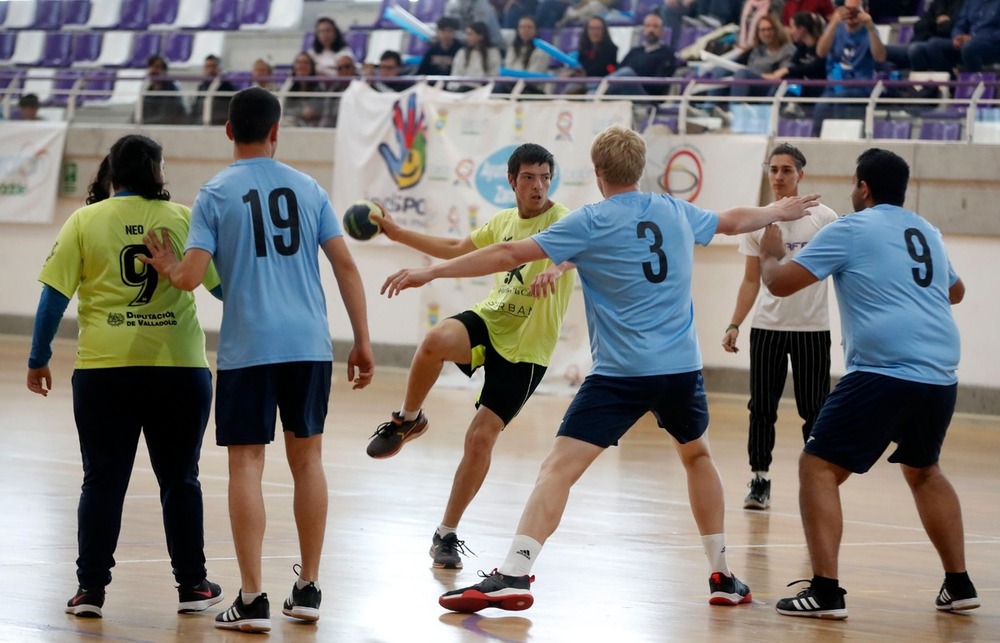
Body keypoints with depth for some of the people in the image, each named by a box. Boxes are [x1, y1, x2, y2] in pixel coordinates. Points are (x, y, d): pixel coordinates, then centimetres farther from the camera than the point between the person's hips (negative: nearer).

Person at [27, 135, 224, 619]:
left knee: (102, 480, 7)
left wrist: (38, 360, 8)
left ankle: (90, 589, 7)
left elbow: (54, 296, -1)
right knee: (180, 480, 12)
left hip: (104, 368, 0)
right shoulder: (184, 218, 2)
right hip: (179, 367, 0)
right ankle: (192, 586, 17)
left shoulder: (84, 222, 1)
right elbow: (222, 283, 10)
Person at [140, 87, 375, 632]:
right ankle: (307, 590, 19)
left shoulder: (215, 194, -1)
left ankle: (252, 599, -3)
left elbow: (189, 278, -9)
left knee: (246, 464, 1)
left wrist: (164, 264, 14)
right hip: (309, 344, 3)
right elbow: (345, 266, 6)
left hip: (247, 348, -3)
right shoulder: (307, 188, 8)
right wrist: (362, 342, 11)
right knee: (307, 457, 14)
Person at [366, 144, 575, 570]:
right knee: (436, 341, -32)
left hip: (525, 348, -4)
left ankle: (447, 535, 8)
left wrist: (553, 269, -59)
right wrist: (397, 234, 26)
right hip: (489, 320, 4)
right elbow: (457, 251, 28)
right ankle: (408, 420, -4)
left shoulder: (561, 219, -10)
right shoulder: (504, 221, 11)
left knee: (481, 438, -8)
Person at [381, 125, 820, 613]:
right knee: (697, 455, 29)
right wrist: (779, 211, 53)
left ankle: (513, 575, -26)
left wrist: (431, 272, -2)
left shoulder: (590, 222, -3)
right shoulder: (676, 211, 12)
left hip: (621, 371, -5)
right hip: (682, 368, 5)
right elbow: (732, 221, 32)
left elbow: (510, 254, -7)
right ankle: (723, 577, 31)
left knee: (558, 468, -11)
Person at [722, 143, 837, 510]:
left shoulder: (824, 219, -2)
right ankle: (759, 481, 8)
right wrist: (735, 325, 2)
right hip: (767, 328, 2)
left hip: (812, 328, -2)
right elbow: (751, 281, 11)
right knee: (761, 408, 2)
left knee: (814, 411, 1)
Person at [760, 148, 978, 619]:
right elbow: (956, 292, 39)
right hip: (940, 377, 7)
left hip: (884, 372, -7)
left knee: (818, 468, 0)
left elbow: (780, 282, -1)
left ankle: (826, 592, -11)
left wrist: (769, 253, 20)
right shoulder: (927, 232, 20)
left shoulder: (850, 230, 0)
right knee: (923, 472, 28)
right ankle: (959, 585, 26)